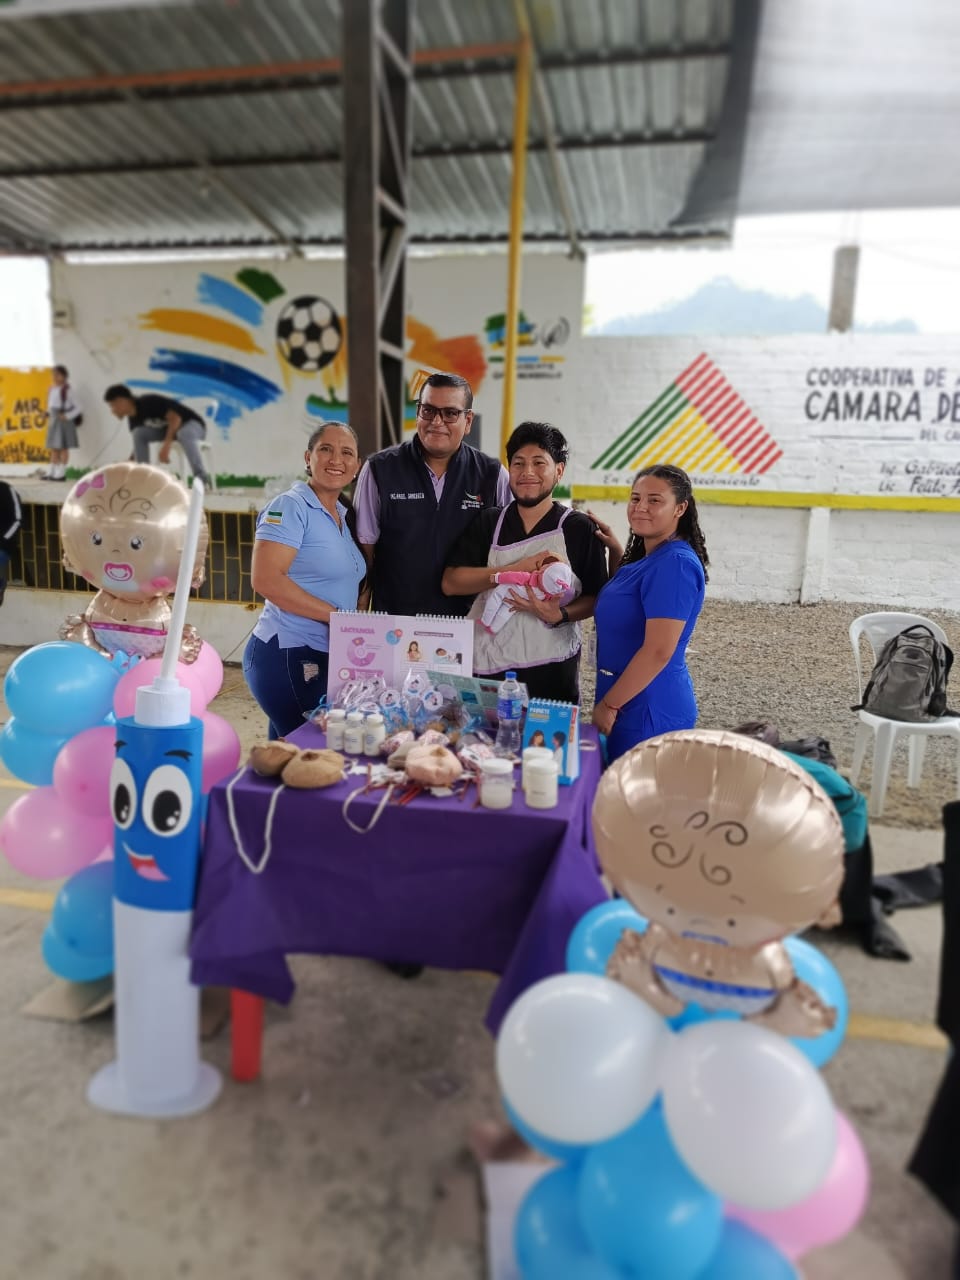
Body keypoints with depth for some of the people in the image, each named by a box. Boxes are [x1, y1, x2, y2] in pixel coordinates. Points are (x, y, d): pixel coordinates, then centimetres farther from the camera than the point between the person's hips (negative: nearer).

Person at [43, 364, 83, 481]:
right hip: (54, 420, 7)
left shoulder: (67, 390, -9)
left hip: (64, 421, -7)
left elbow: (78, 407, -11)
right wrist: (49, 417, 5)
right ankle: (52, 471, 14)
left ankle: (61, 472, 0)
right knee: (54, 448, 10)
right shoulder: (52, 390, 11)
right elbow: (50, 405, 20)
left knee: (63, 447, -3)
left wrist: (67, 416, -15)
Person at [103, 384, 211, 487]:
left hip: (192, 423, -7)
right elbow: (138, 443, 7)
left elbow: (175, 418, -27)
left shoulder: (150, 402, -23)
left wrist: (166, 446, -35)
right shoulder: (133, 418, 1)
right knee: (139, 433, -15)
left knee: (184, 434, -42)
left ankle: (201, 477, -49)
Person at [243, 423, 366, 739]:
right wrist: (335, 615, -18)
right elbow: (265, 579, -21)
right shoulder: (290, 506, -10)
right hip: (287, 655, -8)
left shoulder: (340, 515, 15)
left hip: (324, 657, 8)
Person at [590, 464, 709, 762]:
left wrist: (608, 704, -17)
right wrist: (615, 549, 17)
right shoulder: (647, 559, 11)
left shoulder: (674, 564, -19)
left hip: (650, 711, -9)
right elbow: (623, 599, 32)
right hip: (632, 704, 9)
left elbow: (659, 651, -24)